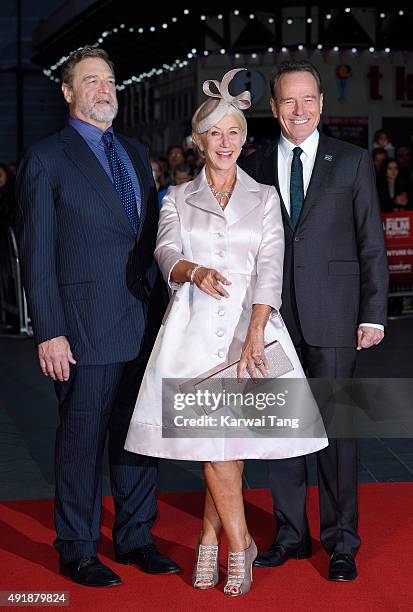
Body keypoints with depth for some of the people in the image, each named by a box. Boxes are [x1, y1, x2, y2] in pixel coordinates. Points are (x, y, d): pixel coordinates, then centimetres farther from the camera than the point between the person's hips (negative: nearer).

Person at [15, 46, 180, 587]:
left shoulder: (136, 153, 15)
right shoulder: (46, 159, -4)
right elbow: (37, 254, -8)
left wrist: (161, 308, 10)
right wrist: (49, 333, -13)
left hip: (144, 323, 6)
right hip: (86, 328, -6)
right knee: (82, 438, 3)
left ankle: (135, 537, 27)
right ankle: (77, 551, 17)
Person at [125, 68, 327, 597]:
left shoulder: (264, 197, 9)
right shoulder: (178, 198, 12)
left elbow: (270, 267, -2)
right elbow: (166, 254, -3)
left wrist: (254, 334, -16)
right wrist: (195, 271, -28)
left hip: (248, 320, 0)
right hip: (194, 323, 0)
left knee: (226, 438, -5)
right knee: (211, 437, -8)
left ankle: (210, 539, 11)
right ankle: (239, 544, 4)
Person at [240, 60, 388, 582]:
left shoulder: (353, 162, 3)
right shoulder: (254, 167, 8)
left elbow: (372, 244, 2)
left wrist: (373, 315, -3)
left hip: (332, 316, -2)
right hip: (273, 317, 3)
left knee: (336, 426, 1)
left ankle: (341, 542, 13)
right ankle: (291, 534, 22)